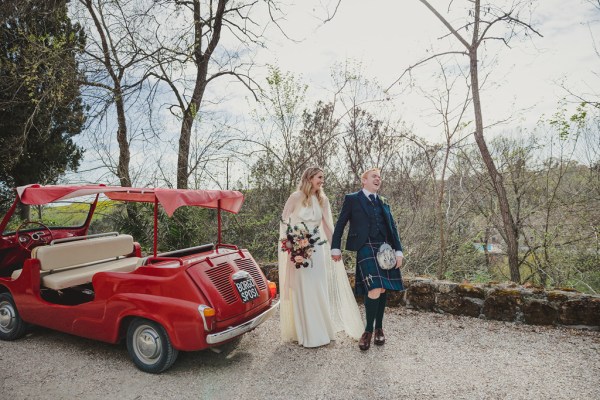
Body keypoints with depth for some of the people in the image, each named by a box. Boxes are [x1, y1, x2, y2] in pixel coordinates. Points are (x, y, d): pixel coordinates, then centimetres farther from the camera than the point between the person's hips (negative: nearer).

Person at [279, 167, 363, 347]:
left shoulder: (322, 200, 6)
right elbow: (284, 221, -1)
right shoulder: (296, 197, -6)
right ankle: (306, 333, 12)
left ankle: (320, 330, 20)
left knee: (319, 290, 7)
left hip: (317, 249, 4)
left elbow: (327, 226, 7)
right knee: (302, 290, 1)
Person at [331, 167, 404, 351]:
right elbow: (340, 224, 5)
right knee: (374, 290, -15)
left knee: (383, 290, 7)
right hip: (365, 249, -5)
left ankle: (379, 328, 25)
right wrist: (335, 248, 1)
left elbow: (392, 227, 14)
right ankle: (368, 330, 4)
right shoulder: (352, 199, 5)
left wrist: (398, 251, 5)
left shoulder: (383, 202, 18)